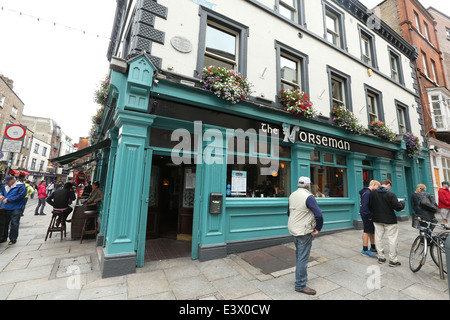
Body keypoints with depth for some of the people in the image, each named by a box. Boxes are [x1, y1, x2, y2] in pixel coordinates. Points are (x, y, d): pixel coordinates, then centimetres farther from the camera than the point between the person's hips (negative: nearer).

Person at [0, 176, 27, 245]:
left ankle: (13, 239, 6)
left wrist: (8, 200, -15)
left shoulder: (20, 187, -9)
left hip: (15, 209, -7)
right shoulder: (6, 187, 15)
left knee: (14, 224, -4)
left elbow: (20, 196, -19)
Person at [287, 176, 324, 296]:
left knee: (299, 255, 24)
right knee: (303, 258, 3)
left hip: (293, 230, 8)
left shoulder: (292, 195, 5)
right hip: (304, 232, -8)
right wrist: (318, 229, -10)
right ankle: (300, 285, 14)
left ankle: (301, 276, 43)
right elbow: (319, 215, -24)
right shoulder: (308, 197, -19)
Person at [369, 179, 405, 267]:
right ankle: (393, 260, 13)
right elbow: (398, 207, -12)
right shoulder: (391, 194, -15)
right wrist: (402, 203, 9)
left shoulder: (373, 193, -3)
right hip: (390, 220, -4)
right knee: (392, 239, 7)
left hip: (377, 220, 4)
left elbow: (370, 206, 3)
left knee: (378, 238, 12)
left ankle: (381, 257, 20)